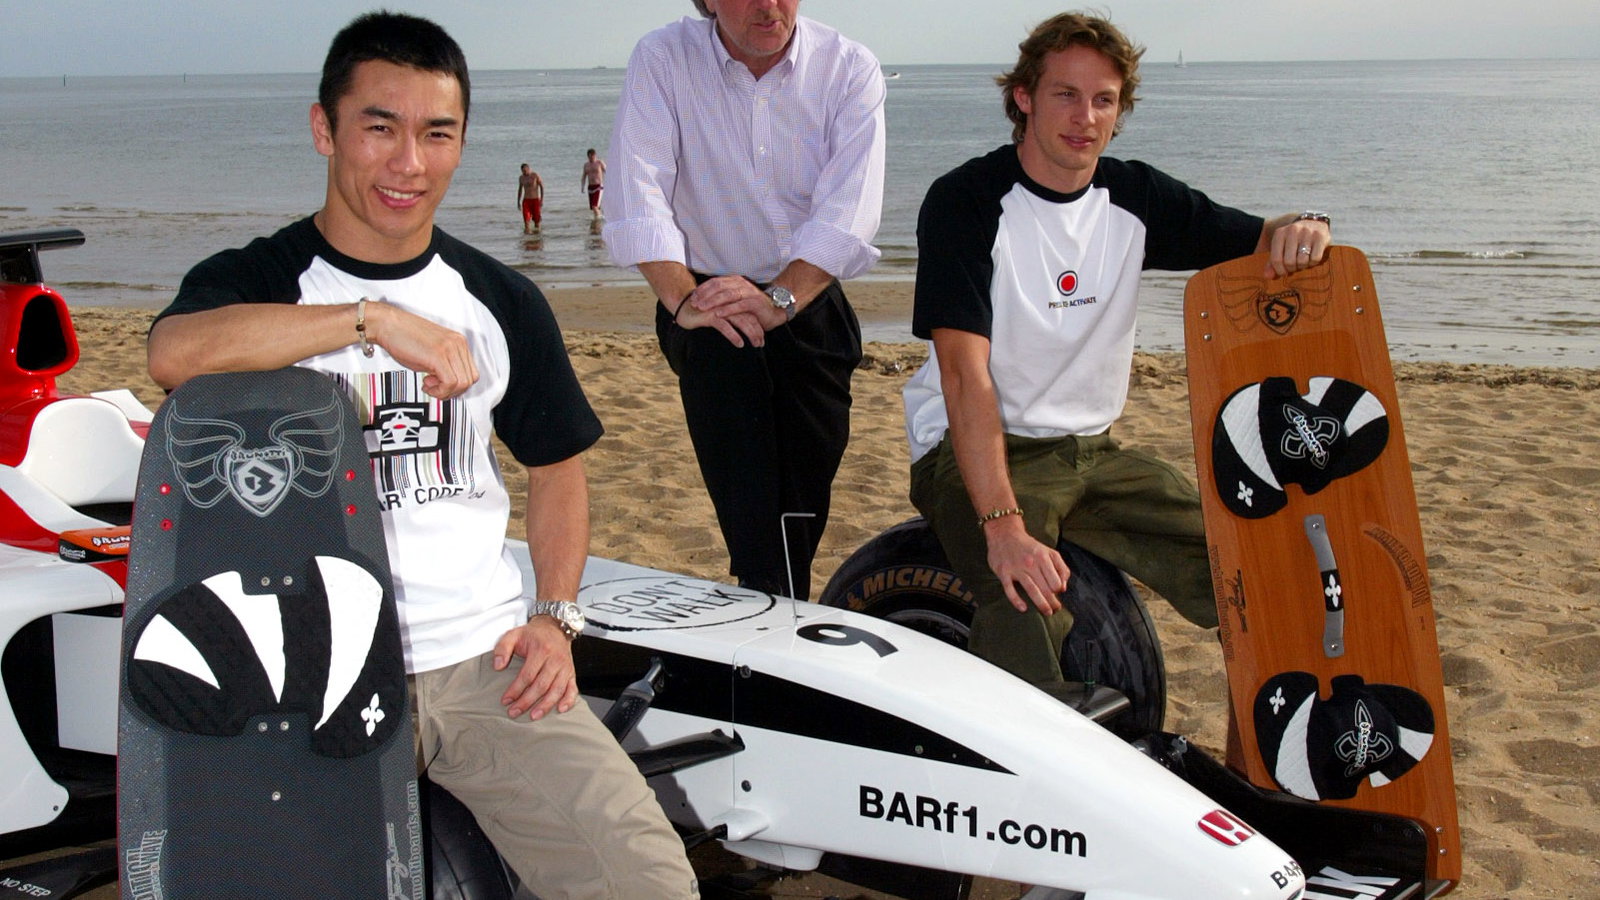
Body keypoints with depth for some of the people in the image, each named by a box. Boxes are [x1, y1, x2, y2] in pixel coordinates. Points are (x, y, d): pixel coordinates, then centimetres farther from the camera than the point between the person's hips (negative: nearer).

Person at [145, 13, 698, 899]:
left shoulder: (501, 300, 14)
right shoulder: (252, 282, 2)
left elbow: (555, 466, 22)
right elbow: (173, 354, -22)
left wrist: (555, 616, 7)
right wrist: (375, 318, -24)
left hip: (489, 659, 3)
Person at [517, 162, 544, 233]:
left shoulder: (535, 175, -8)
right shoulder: (521, 177, 5)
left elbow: (542, 187, -6)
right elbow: (520, 189, 16)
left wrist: (542, 200, -12)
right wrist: (518, 202, 14)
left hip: (535, 200, -2)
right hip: (526, 200, 3)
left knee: (536, 218, 3)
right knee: (526, 218, -15)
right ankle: (527, 231, -19)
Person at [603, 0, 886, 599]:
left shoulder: (849, 68, -8)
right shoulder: (663, 59, -9)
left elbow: (848, 210, -19)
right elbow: (639, 197, -19)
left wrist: (778, 299, -33)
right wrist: (683, 300, -33)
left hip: (809, 299, 2)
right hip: (709, 294, -2)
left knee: (806, 492, 7)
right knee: (747, 498, -16)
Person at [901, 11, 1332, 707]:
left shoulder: (1134, 198, 5)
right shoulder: (967, 201, -12)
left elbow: (1262, 247, 7)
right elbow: (964, 374, -21)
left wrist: (1302, 230, -20)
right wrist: (1002, 523, -32)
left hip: (1093, 452, 6)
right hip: (973, 451, -5)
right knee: (1028, 604, -35)